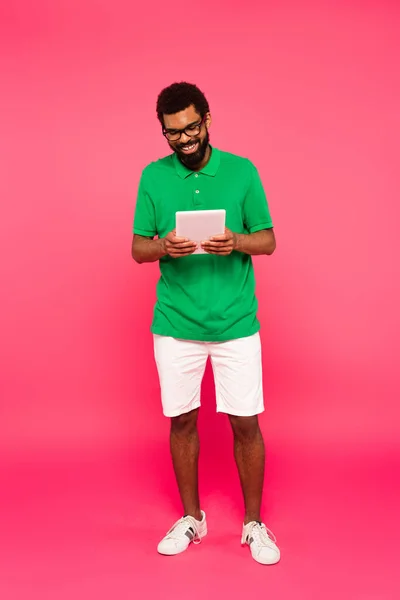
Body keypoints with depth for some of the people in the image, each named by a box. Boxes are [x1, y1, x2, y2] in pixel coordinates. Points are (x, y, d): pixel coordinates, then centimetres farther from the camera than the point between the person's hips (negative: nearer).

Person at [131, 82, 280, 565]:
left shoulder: (242, 171, 0)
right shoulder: (153, 176, 3)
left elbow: (268, 240, 2)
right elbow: (137, 248, 4)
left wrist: (236, 241, -19)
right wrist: (163, 247, -18)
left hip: (236, 324, -1)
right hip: (175, 325, 1)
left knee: (245, 424, 3)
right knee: (182, 420, 11)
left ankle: (254, 523, 24)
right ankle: (191, 518, 31)